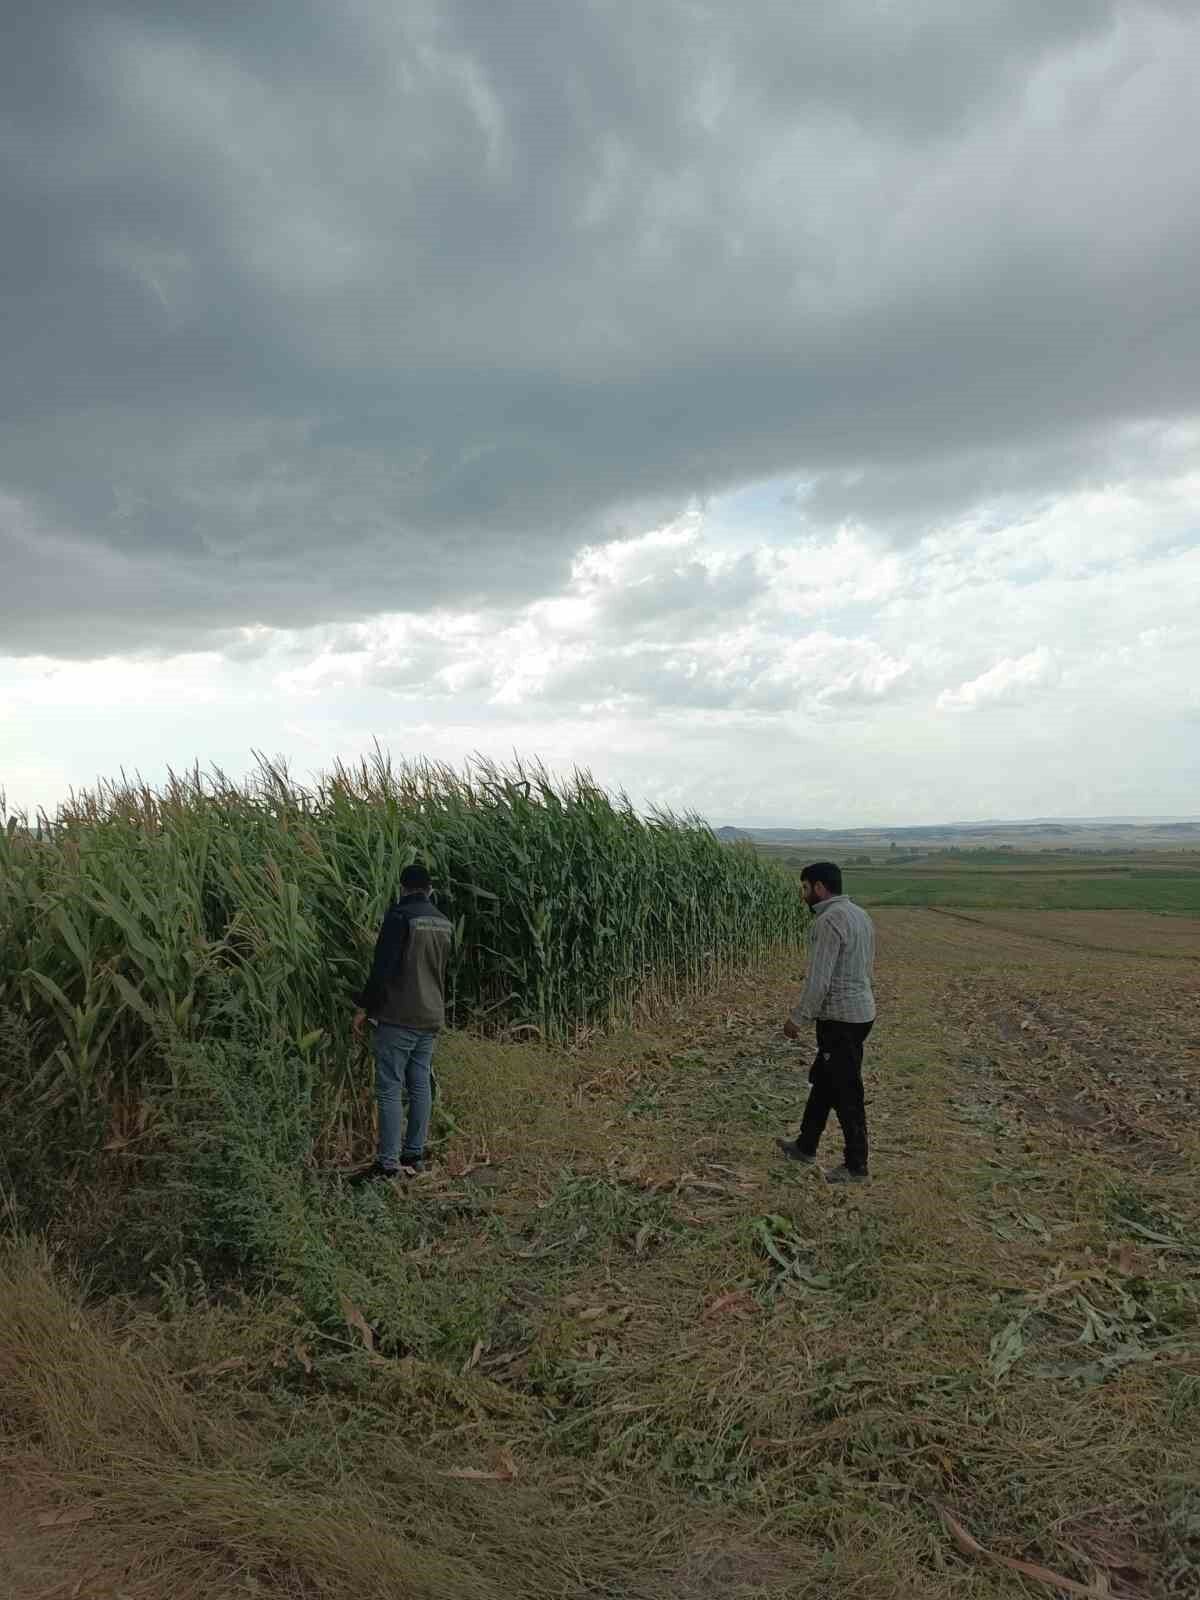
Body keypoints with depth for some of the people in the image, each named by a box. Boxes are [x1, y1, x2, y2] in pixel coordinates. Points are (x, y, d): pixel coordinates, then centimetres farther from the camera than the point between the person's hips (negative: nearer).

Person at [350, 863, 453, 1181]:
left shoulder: (400, 916, -11)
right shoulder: (445, 923, 12)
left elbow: (382, 967, -16)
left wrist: (363, 1008, -9)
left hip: (398, 1018, -7)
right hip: (432, 1019, 7)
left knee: (389, 1089, -5)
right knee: (421, 1086, 12)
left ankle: (388, 1163, -5)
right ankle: (415, 1155, 16)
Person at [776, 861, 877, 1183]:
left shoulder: (830, 920, -21)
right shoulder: (860, 915, 9)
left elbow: (818, 979, -22)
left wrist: (798, 1019, -13)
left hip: (840, 1020, -10)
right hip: (861, 1011, 10)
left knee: (846, 1094, 3)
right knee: (823, 1081, 20)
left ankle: (856, 1167, 14)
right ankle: (805, 1146, 32)